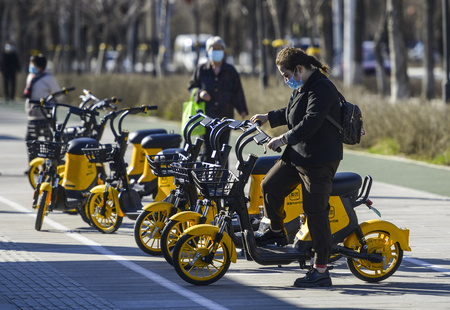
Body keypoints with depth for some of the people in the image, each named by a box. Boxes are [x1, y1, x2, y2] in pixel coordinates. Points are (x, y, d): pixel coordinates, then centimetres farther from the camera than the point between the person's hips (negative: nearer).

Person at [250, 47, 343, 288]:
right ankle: (277, 232, 28)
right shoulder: (302, 87, 14)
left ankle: (320, 271, -1)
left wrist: (284, 139, -24)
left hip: (320, 161, -10)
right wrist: (268, 117, 25)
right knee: (270, 186, 5)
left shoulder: (321, 88, -17)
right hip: (297, 155, 10)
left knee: (316, 212, -6)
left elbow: (311, 122, -27)